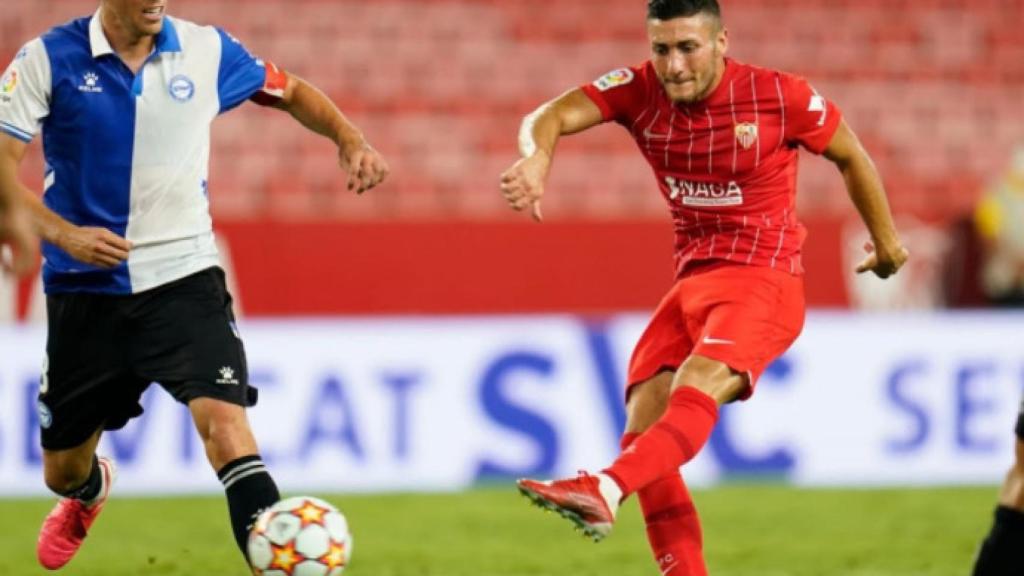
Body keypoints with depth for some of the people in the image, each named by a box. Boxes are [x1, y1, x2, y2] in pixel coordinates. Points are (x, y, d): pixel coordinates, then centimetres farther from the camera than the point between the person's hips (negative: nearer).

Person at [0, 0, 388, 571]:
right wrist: (61, 232, -25)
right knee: (64, 469, 15)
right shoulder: (48, 59, -8)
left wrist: (350, 140, -3)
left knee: (225, 420, -25)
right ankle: (90, 493, 53)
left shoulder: (208, 51, -2)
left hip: (184, 276, 0)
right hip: (85, 290, 0)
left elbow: (291, 92, 14)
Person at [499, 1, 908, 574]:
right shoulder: (639, 91, -2)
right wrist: (536, 154, -41)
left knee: (694, 392, -32)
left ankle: (604, 490, -56)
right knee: (643, 435, -8)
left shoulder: (782, 97, -9)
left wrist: (887, 242, 18)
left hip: (764, 282, -6)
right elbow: (552, 115, -17)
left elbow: (851, 156, 8)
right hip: (691, 284, 6)